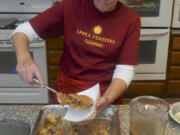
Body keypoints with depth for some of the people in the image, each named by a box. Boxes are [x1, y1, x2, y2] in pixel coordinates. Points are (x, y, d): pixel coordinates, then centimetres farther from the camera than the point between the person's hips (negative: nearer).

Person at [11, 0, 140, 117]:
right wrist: (24, 57, -31)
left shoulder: (131, 20, -13)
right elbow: (22, 30, -11)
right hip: (67, 88, 1)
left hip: (108, 93, 0)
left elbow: (125, 70, -13)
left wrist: (106, 99, -31)